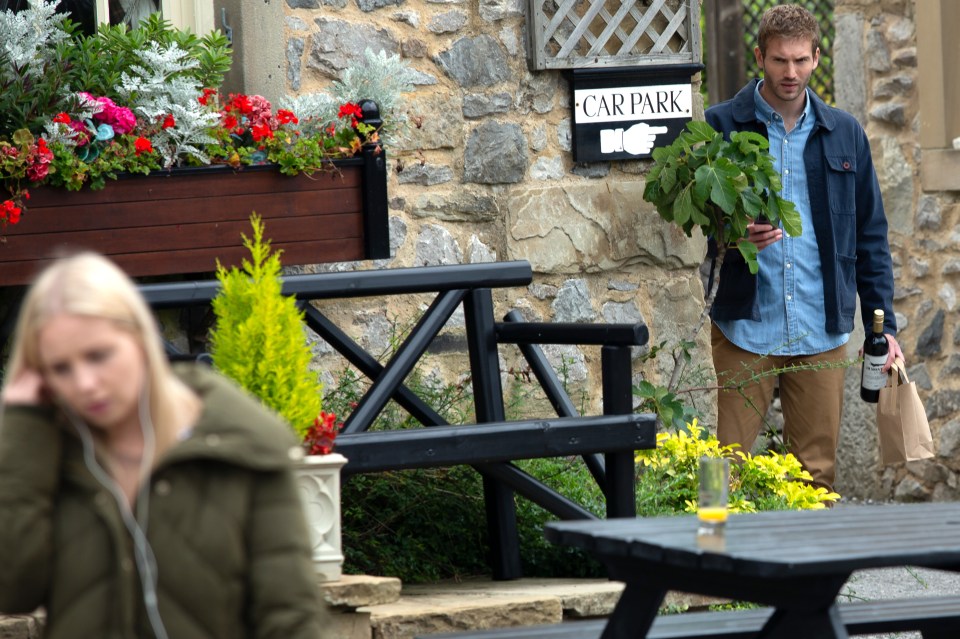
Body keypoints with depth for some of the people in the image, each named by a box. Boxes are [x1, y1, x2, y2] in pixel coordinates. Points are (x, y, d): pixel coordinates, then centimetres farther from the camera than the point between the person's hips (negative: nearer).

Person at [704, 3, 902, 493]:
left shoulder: (845, 134, 11)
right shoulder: (721, 126, 2)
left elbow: (870, 236, 15)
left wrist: (883, 324, 9)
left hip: (822, 332, 3)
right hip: (746, 328, -3)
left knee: (817, 471, 5)